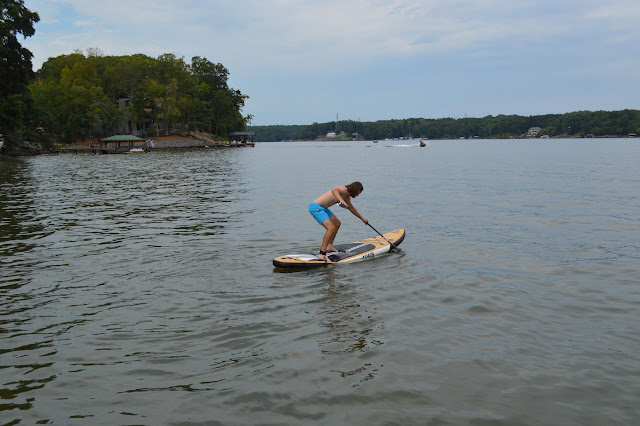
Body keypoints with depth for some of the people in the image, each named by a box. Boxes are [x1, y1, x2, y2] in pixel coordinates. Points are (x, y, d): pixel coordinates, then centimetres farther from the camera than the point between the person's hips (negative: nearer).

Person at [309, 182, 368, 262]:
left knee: (337, 223, 23)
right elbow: (334, 190, -37)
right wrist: (341, 200, -52)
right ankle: (322, 254, -23)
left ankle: (329, 246, 30)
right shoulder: (344, 189, -14)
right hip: (316, 207, -11)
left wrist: (362, 218, 43)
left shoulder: (347, 197, 15)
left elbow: (351, 208, 32)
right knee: (331, 228, -21)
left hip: (322, 208, 11)